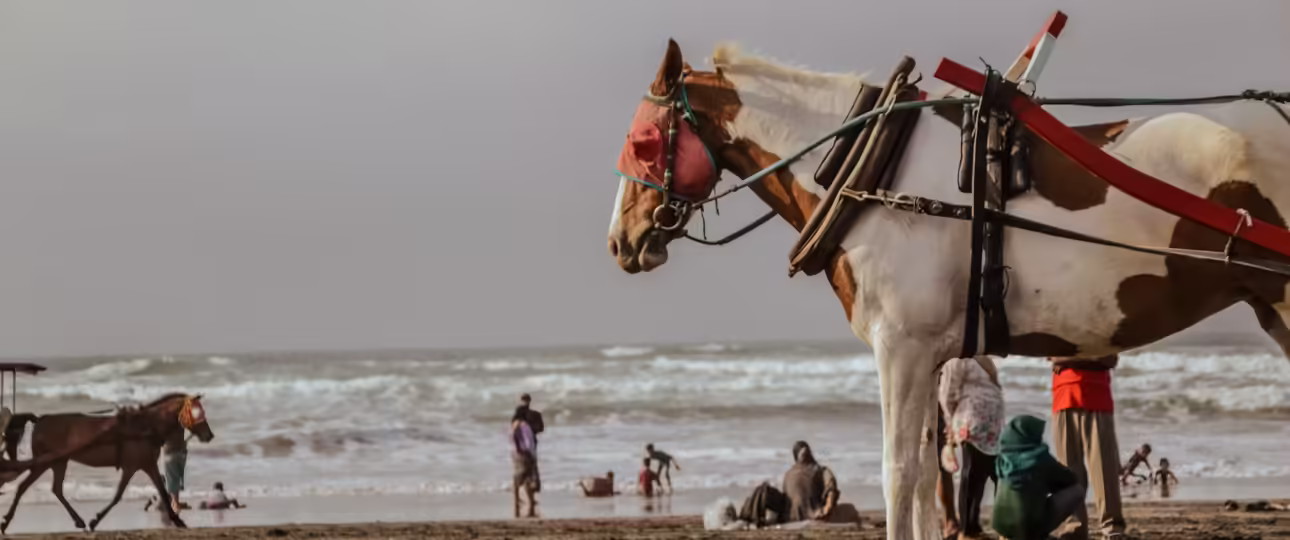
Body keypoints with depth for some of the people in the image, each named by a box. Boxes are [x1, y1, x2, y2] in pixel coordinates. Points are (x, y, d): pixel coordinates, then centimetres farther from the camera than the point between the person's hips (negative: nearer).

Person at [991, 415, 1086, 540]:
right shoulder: (1041, 458, -8)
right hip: (1029, 523, -7)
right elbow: (1071, 480, 9)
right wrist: (1051, 485, 27)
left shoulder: (1005, 459, 6)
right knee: (1077, 490, 6)